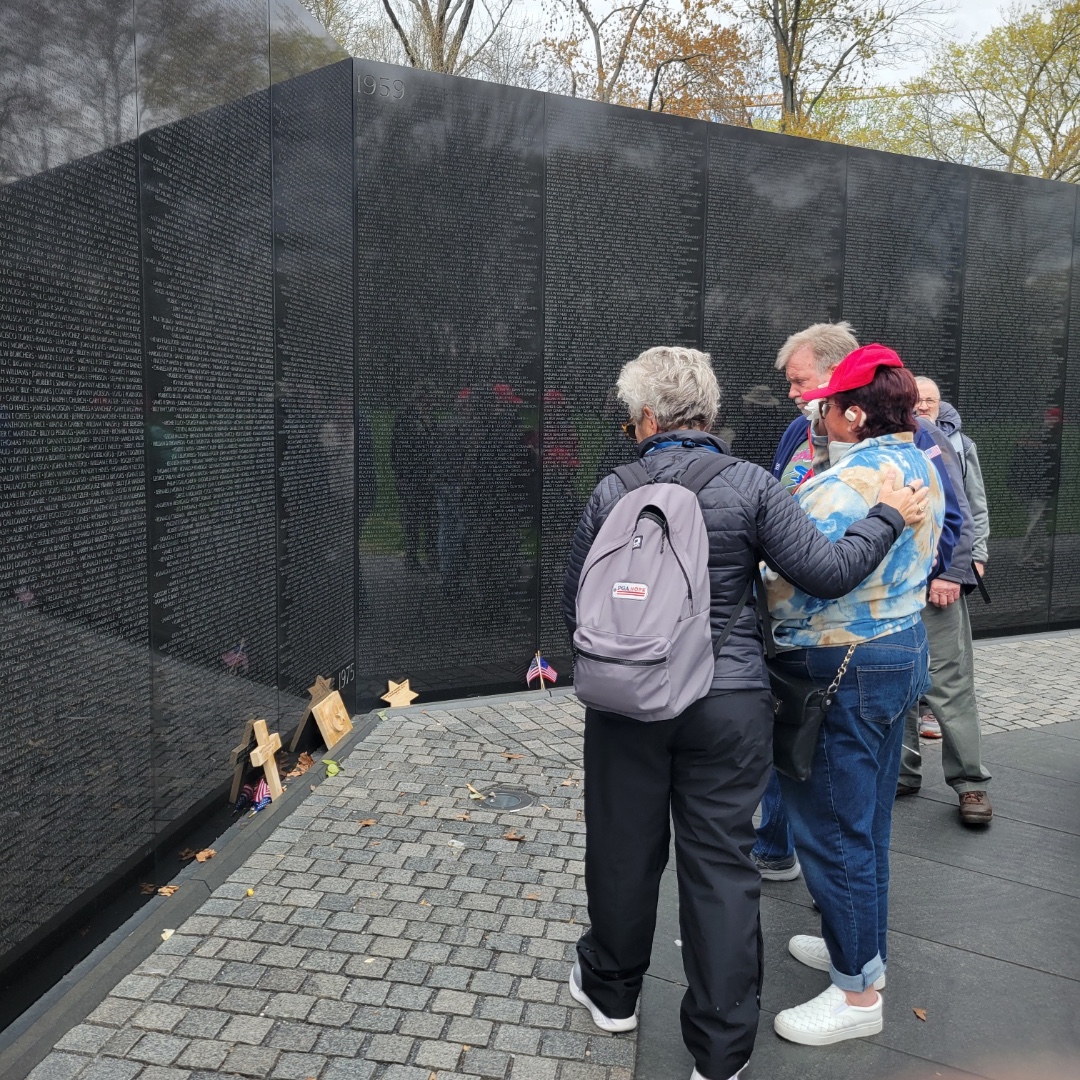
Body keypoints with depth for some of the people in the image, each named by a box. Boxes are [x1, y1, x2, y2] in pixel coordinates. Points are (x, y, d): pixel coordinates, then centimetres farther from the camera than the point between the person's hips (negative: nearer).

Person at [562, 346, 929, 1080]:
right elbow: (827, 572, -12)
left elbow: (575, 607, 1)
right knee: (721, 863, 9)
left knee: (625, 848, 17)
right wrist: (890, 517, 4)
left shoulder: (612, 492, -5)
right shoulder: (749, 485, -8)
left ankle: (612, 990, 40)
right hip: (728, 703, 0)